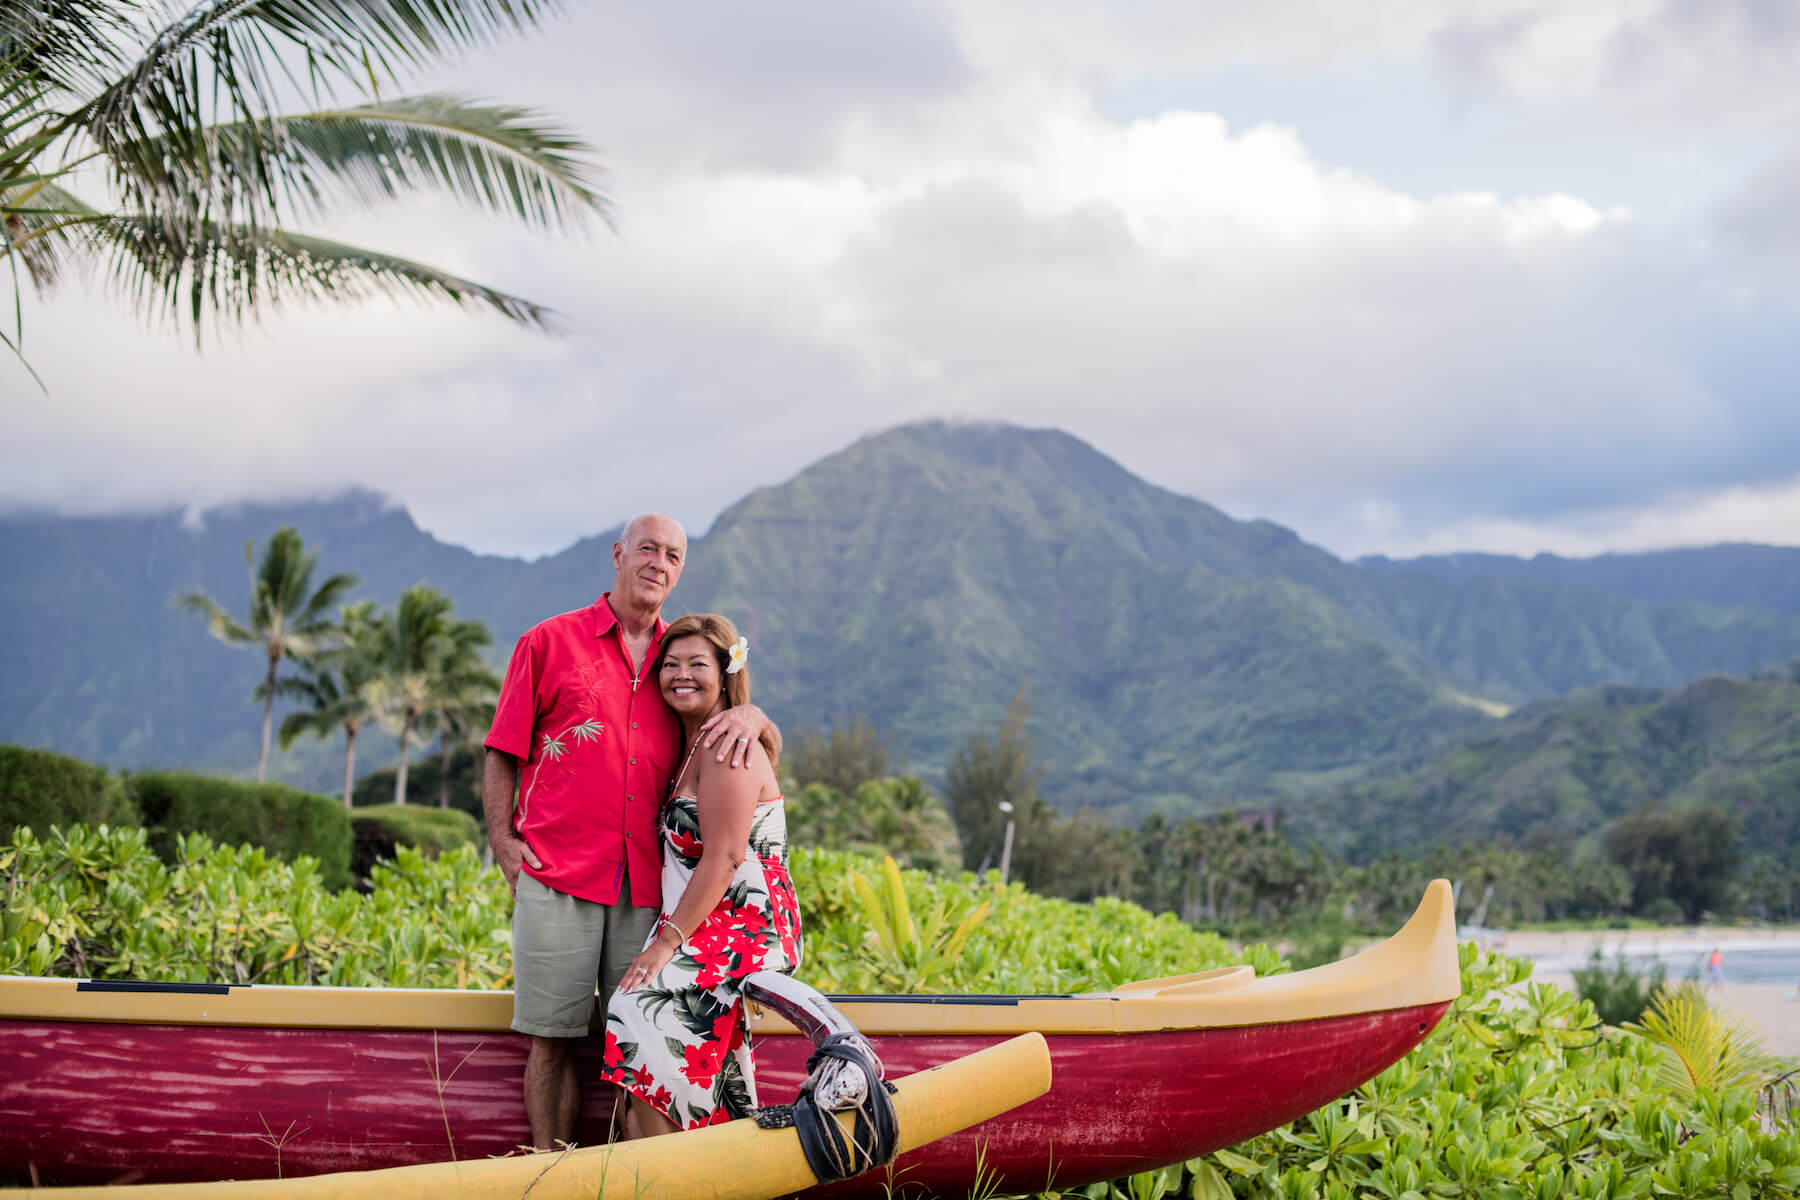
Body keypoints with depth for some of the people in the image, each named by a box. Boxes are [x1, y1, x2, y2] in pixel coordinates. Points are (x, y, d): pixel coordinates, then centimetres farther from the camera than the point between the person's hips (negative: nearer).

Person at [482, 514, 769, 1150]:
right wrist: (503, 841, -4)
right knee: (554, 1039, 0)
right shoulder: (550, 643, 8)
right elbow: (501, 756, 9)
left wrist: (751, 714, -7)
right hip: (558, 880, -3)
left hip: (648, 883, 3)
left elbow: (769, 747, 16)